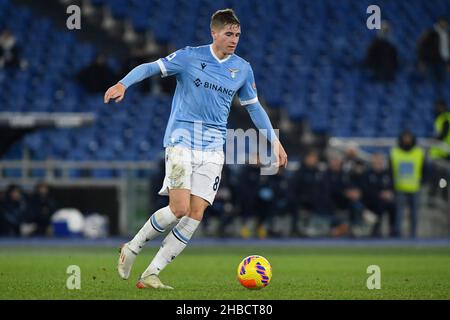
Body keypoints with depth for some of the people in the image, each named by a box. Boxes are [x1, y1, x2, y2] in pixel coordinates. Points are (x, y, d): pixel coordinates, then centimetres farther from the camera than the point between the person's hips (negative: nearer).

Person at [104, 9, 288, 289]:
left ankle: (151, 275, -1)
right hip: (182, 141, -4)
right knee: (179, 208, -17)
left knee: (196, 214, -7)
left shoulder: (242, 69, 9)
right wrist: (123, 84, -22)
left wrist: (275, 141, 16)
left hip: (213, 149, 4)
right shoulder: (190, 57, -3)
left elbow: (254, 107, 20)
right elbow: (150, 68, -4)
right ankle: (132, 248, 8)